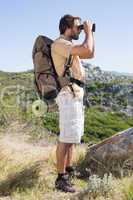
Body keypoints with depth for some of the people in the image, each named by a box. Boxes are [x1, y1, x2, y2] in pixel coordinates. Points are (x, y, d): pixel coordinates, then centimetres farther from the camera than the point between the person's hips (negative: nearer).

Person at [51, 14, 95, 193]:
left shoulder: (68, 45, 17)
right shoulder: (59, 43, -15)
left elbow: (89, 54, 22)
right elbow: (88, 52, -26)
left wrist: (89, 34, 15)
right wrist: (89, 32, -10)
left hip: (75, 95, 11)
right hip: (68, 95, -11)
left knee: (72, 135, 15)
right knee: (66, 137, -9)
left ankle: (69, 168, 26)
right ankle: (61, 178, -4)